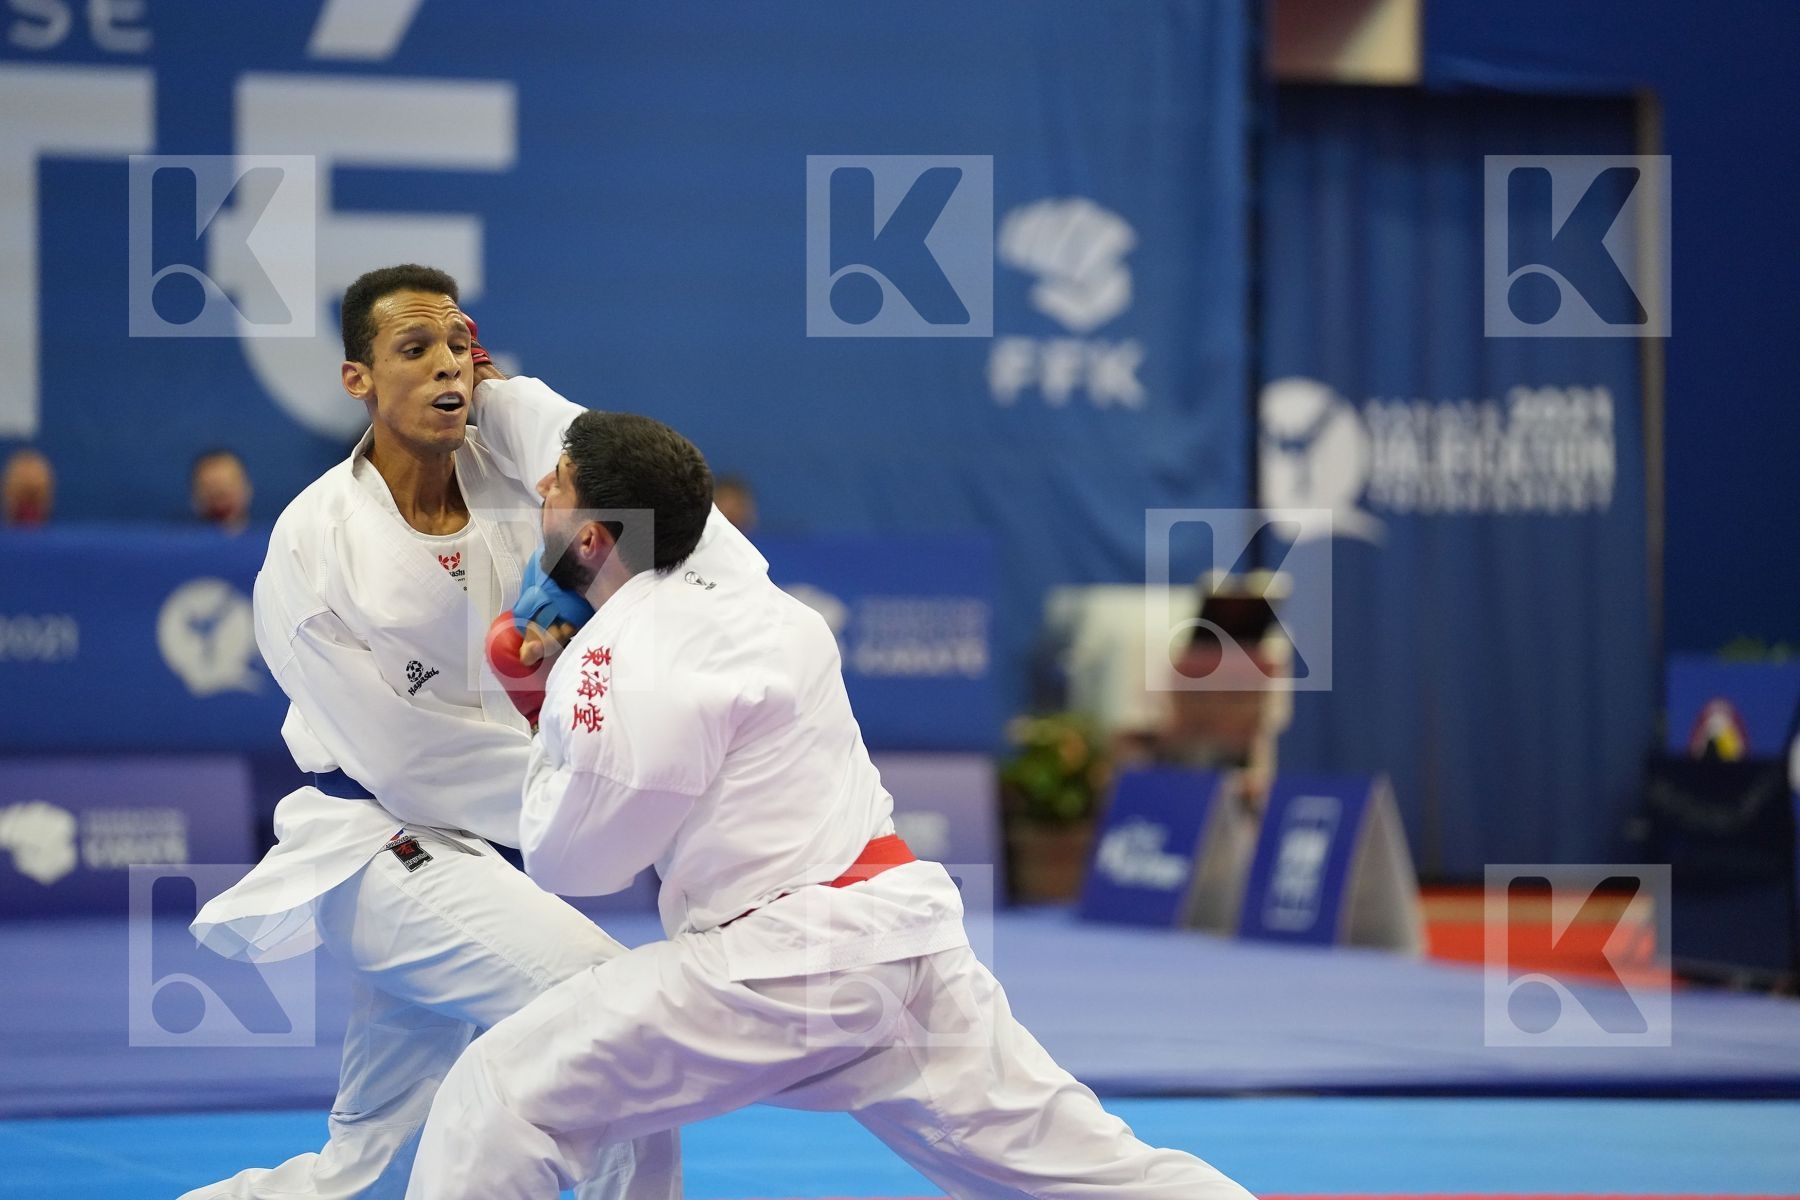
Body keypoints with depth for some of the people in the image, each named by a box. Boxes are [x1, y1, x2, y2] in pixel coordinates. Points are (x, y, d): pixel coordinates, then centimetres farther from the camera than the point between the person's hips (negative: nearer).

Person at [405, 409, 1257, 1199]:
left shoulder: (627, 670, -12)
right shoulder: (738, 592, 12)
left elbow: (571, 858, -4)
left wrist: (544, 718, 12)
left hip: (787, 965, -9)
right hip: (898, 934, 9)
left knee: (500, 1098, -5)